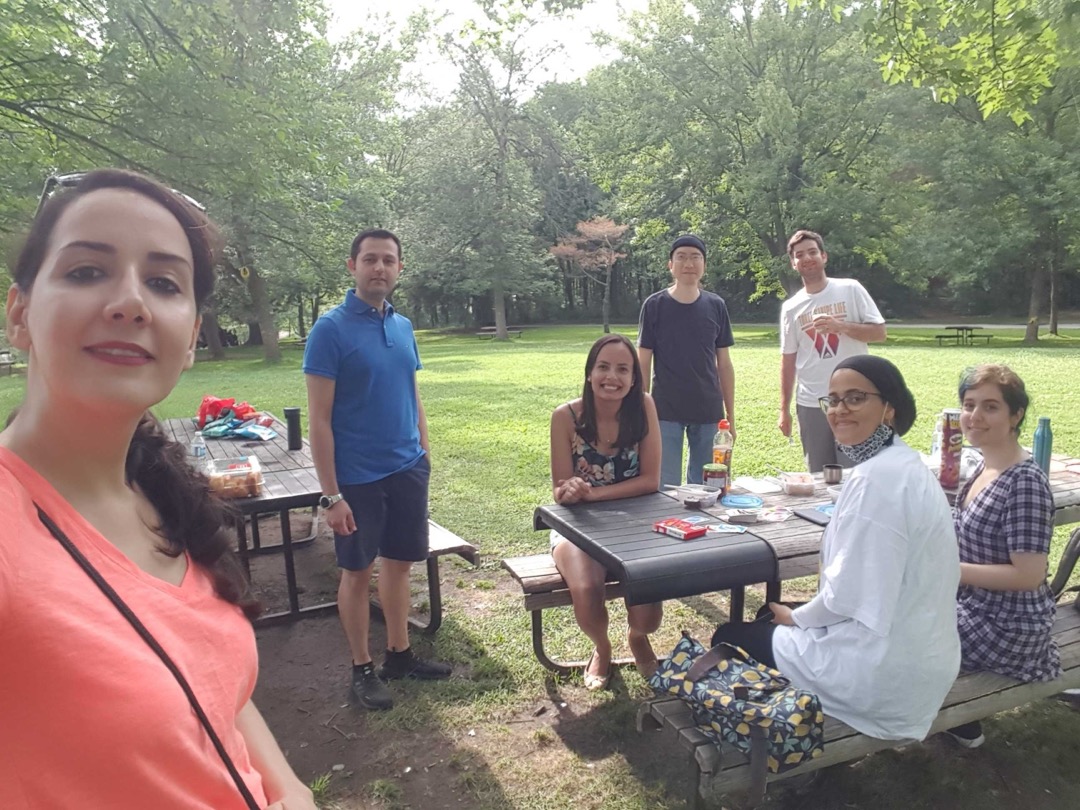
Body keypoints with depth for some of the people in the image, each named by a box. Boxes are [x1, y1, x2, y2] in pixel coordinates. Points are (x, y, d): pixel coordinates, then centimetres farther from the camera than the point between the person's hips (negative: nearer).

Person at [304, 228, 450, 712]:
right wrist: (331, 494, -16)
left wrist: (423, 455, 11)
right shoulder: (330, 329, -11)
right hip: (357, 476, -5)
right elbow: (319, 419, -13)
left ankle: (399, 655, 32)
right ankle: (362, 669, 25)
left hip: (408, 470, 6)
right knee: (357, 571, 9)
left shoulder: (403, 326, 6)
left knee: (399, 562, 15)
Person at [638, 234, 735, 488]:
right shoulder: (654, 305, -3)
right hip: (666, 412, -2)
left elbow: (724, 364, 7)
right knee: (666, 486, 2)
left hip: (709, 412, 3)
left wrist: (730, 414, 6)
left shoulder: (716, 306, 3)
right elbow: (643, 363, -2)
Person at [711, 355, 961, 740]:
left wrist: (795, 617, -5)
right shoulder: (903, 463, 6)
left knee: (730, 636, 6)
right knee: (767, 619, 25)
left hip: (882, 666, -9)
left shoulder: (877, 478, -25)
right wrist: (801, 613, 8)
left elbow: (851, 595, -24)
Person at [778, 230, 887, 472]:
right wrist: (784, 409, 6)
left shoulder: (850, 289, 1)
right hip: (810, 405, 2)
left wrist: (841, 326, -16)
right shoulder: (790, 307, 7)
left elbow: (879, 332, -1)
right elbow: (788, 361, 9)